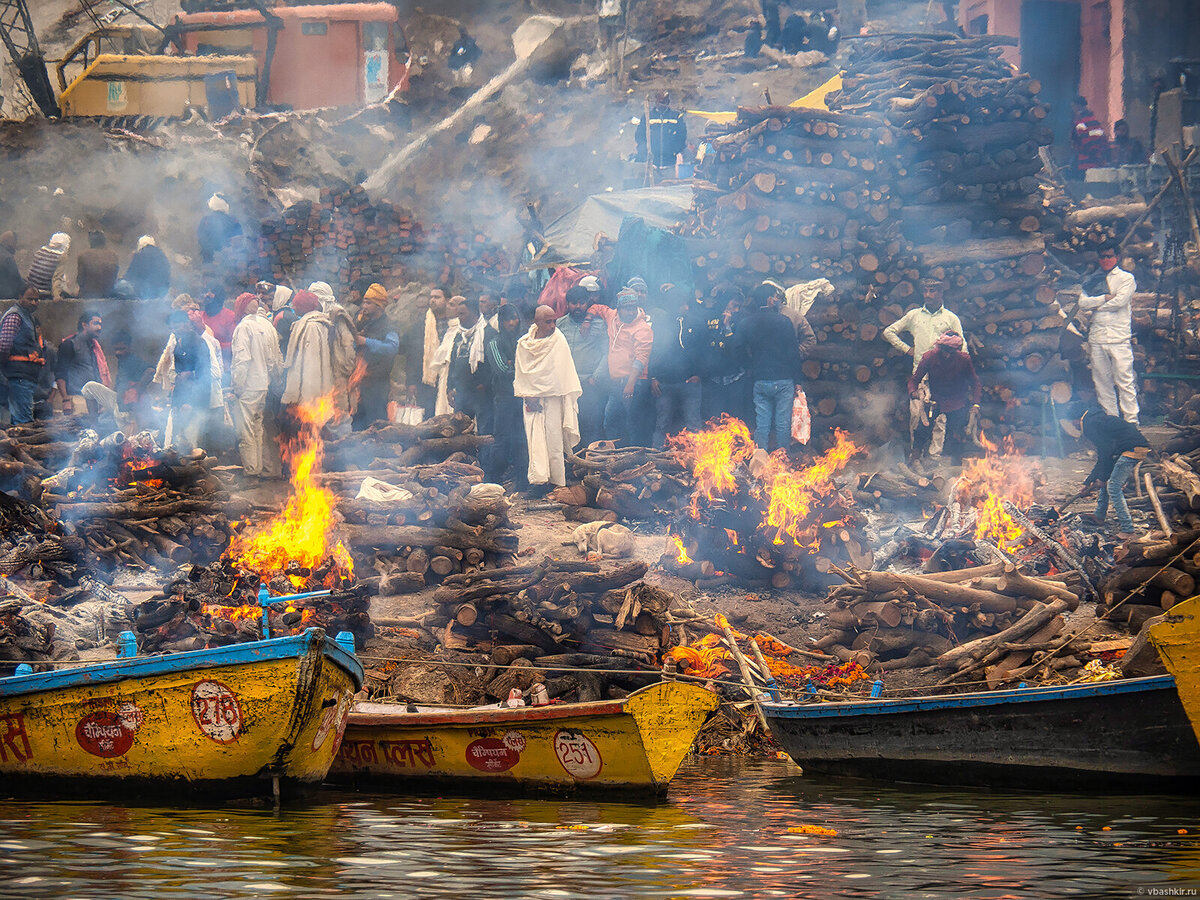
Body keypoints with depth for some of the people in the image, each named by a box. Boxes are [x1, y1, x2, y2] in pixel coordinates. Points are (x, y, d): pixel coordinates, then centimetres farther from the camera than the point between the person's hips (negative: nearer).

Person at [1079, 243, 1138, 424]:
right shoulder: (1092, 281, 19)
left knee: (1124, 381, -9)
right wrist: (1105, 298, -7)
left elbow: (1119, 302, -8)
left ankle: (1131, 420, -8)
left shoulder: (1126, 278, 7)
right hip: (1097, 337, 4)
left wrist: (1096, 306, 2)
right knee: (1102, 382, 3)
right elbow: (1082, 303, 3)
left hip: (1119, 337, -4)